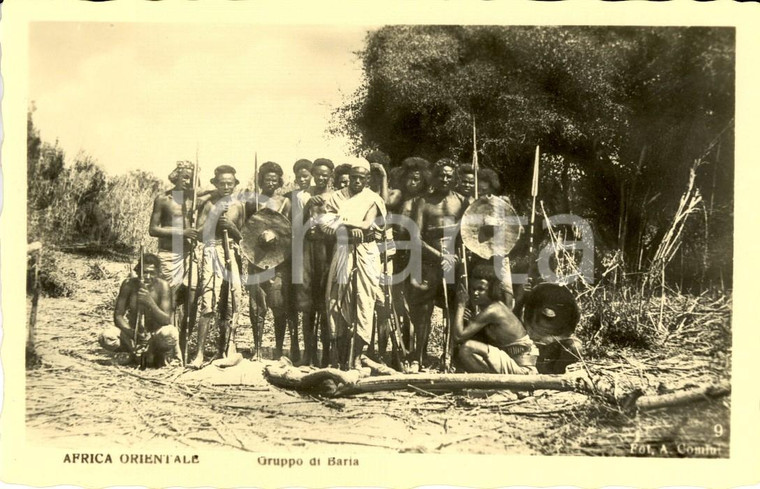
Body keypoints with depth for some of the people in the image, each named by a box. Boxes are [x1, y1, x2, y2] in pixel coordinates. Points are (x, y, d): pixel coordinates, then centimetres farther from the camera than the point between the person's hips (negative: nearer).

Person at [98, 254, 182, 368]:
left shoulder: (163, 286, -17)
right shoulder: (129, 284, -13)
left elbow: (167, 321, -22)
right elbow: (118, 316, -10)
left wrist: (150, 302, -38)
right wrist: (131, 332, -30)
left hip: (155, 336, -3)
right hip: (132, 334, 3)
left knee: (170, 333, -37)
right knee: (105, 337, -24)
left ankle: (161, 356, 0)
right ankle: (138, 353, 3)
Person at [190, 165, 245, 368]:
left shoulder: (238, 206, 11)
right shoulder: (209, 204, 3)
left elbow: (242, 237, 12)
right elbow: (199, 233, -1)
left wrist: (231, 227, -7)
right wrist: (216, 219, -12)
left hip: (232, 255, 3)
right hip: (212, 253, -3)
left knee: (229, 305, 5)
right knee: (208, 305, -12)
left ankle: (223, 350, 17)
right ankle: (199, 353, -10)